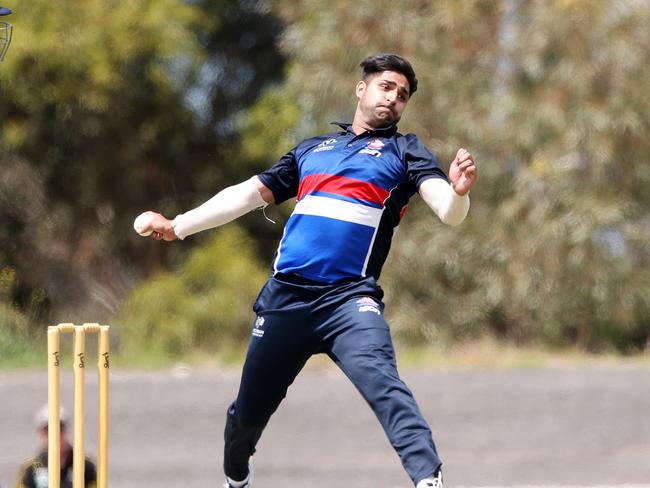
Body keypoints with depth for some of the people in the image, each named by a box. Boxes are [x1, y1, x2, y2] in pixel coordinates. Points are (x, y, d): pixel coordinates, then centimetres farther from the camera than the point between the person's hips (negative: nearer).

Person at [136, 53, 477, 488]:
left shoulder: (404, 151, 10)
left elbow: (448, 210, -5)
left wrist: (458, 191, -30)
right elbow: (249, 194, 26)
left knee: (380, 379, -30)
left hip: (349, 297, -4)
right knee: (250, 408, 11)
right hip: (285, 297, 4)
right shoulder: (312, 150, 22)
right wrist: (178, 226, 20)